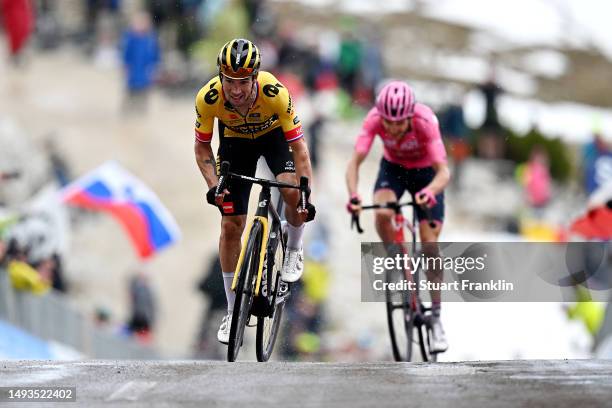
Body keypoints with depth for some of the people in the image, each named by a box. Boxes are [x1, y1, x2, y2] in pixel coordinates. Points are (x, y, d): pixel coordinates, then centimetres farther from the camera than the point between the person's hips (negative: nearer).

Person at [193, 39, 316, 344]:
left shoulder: (275, 93, -38)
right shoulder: (208, 98, -33)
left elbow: (298, 146, -31)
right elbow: (202, 147, -16)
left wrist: (306, 197, -38)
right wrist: (213, 186, -30)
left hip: (274, 134, -2)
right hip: (236, 140, 2)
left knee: (292, 191, -31)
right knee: (231, 224, -3)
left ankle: (293, 251, 2)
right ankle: (233, 312, 10)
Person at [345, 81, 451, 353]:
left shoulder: (425, 121, -36)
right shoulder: (374, 119, -30)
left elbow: (443, 171, -39)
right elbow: (355, 161, -33)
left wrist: (429, 192, -60)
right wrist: (353, 195, -51)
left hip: (425, 172, -2)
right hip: (393, 168, 2)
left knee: (429, 244, -9)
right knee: (382, 214, -30)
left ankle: (436, 318, 3)